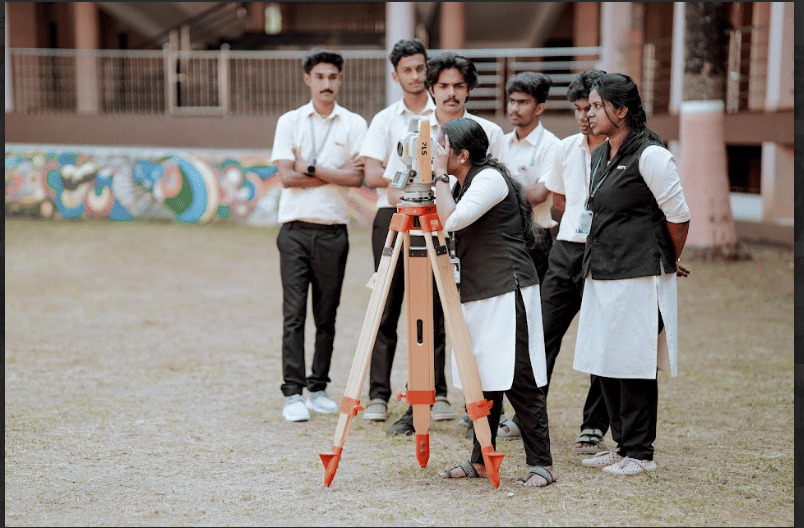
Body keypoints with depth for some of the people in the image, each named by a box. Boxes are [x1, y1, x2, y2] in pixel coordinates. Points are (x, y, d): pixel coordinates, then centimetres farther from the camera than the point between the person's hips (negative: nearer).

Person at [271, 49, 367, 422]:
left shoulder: (354, 125, 6)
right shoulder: (289, 122, 6)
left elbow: (357, 177, -7)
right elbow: (286, 176, -4)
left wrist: (310, 169, -9)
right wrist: (335, 173, -6)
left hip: (333, 230, 1)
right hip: (295, 229, -1)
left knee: (327, 315, 6)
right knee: (294, 313, -5)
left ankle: (318, 388, 16)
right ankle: (293, 394, -6)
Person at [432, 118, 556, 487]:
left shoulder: (491, 178, -12)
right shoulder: (466, 183, 17)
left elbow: (452, 220, -23)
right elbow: (448, 225, 21)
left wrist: (439, 175, -15)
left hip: (508, 293, -10)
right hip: (478, 296, 10)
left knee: (518, 380, -8)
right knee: (482, 379, 11)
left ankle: (542, 464, -4)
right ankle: (480, 461, 17)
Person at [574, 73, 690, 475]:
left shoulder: (650, 155, -12)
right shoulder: (600, 156, 14)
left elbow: (678, 216, -8)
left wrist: (667, 263, 5)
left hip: (639, 279, -9)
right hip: (601, 274, 9)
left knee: (633, 365, -5)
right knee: (603, 363, 11)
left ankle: (640, 453, 4)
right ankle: (622, 446, 21)